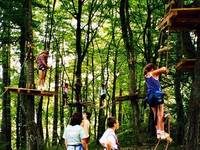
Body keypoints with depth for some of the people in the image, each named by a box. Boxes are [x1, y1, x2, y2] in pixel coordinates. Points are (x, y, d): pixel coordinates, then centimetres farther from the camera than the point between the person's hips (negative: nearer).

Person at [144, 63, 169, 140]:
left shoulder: (146, 76, 20)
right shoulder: (153, 73, 2)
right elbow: (164, 69, -5)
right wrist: (166, 70, 16)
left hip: (150, 96, 7)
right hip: (157, 94, -7)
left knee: (156, 114, 8)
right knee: (161, 114, -8)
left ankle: (158, 131, 3)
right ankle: (162, 132, -14)